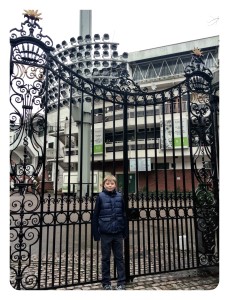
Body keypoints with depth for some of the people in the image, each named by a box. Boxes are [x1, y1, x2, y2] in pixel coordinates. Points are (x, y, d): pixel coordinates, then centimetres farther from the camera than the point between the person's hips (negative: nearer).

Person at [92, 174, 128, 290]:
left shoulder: (119, 197, 1)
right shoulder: (100, 197, -5)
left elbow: (124, 215, 6)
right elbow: (95, 216, -3)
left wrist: (125, 231, 6)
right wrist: (96, 233, -5)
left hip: (118, 233, 2)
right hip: (105, 233, -2)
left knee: (119, 258, 10)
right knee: (105, 259, 11)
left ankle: (121, 283, 22)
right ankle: (106, 283, 25)